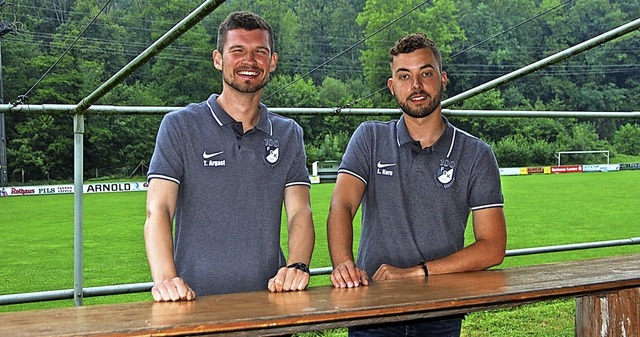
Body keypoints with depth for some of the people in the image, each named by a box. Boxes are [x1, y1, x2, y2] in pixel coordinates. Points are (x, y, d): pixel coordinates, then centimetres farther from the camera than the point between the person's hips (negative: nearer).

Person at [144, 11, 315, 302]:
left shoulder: (288, 134, 16)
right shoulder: (179, 126, 6)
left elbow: (299, 212, 5)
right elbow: (158, 210, -4)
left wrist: (296, 266, -16)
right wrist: (165, 279, -22)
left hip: (268, 300, 3)